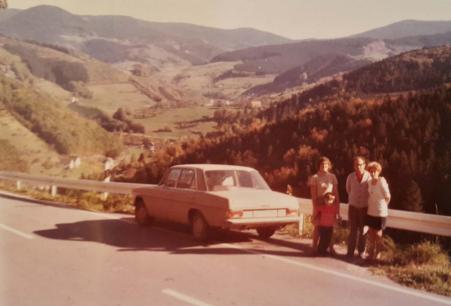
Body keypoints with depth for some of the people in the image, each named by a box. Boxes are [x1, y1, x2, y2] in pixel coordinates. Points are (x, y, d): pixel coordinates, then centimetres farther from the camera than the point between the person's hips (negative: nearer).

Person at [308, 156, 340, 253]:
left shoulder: (332, 177, 4)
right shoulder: (315, 177, -5)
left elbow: (336, 192, 6)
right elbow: (313, 194, -6)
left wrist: (337, 205, 2)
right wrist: (315, 207, -11)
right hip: (319, 204, -3)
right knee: (317, 226, 3)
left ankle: (330, 247, 15)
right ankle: (314, 247, 10)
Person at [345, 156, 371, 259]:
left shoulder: (369, 176, -12)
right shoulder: (350, 177, -6)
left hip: (365, 207, -1)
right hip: (353, 207, 1)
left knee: (363, 231, 7)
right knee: (353, 230, 2)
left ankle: (361, 251, 19)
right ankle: (350, 251, 8)